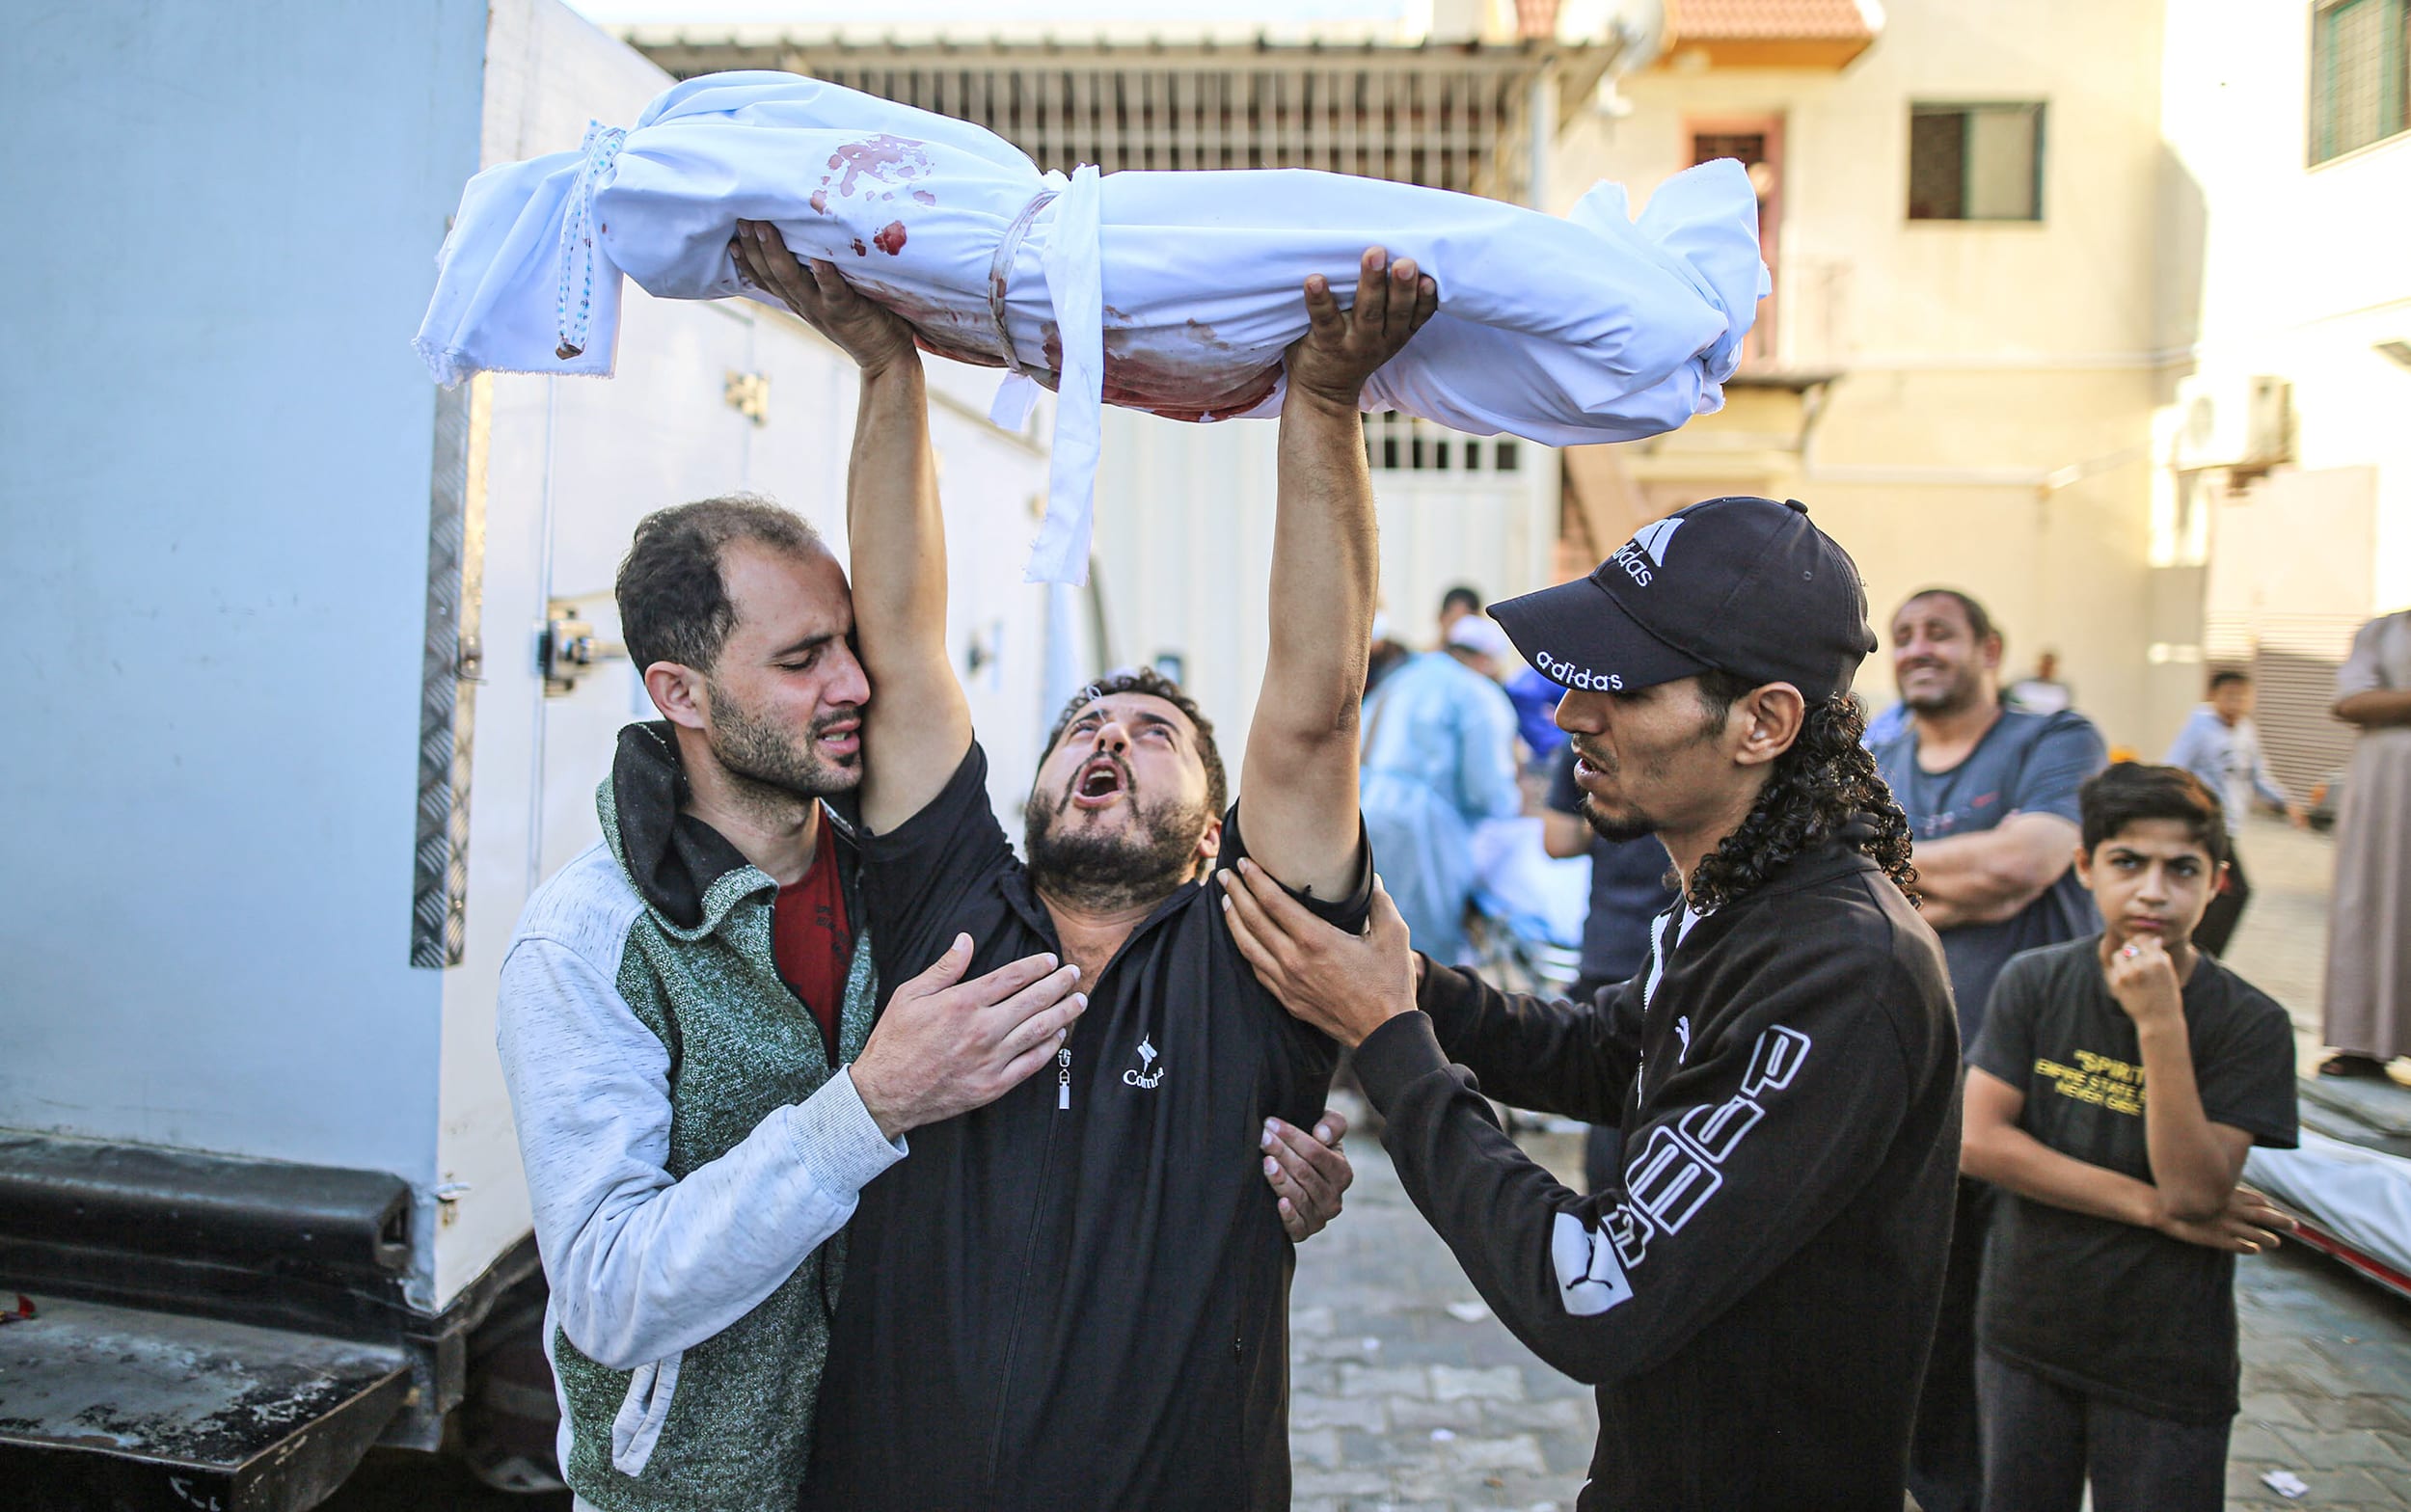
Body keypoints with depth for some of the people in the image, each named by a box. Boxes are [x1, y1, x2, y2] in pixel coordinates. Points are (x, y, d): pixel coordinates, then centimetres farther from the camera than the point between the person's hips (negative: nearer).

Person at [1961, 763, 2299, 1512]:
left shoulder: (2249, 1023, -11)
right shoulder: (2034, 984, -5)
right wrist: (2151, 1206, -16)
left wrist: (2159, 1024, -26)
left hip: (2165, 1366, -2)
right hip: (2027, 1338, 2)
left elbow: (2195, 1193, -19)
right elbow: (1979, 1140, -12)